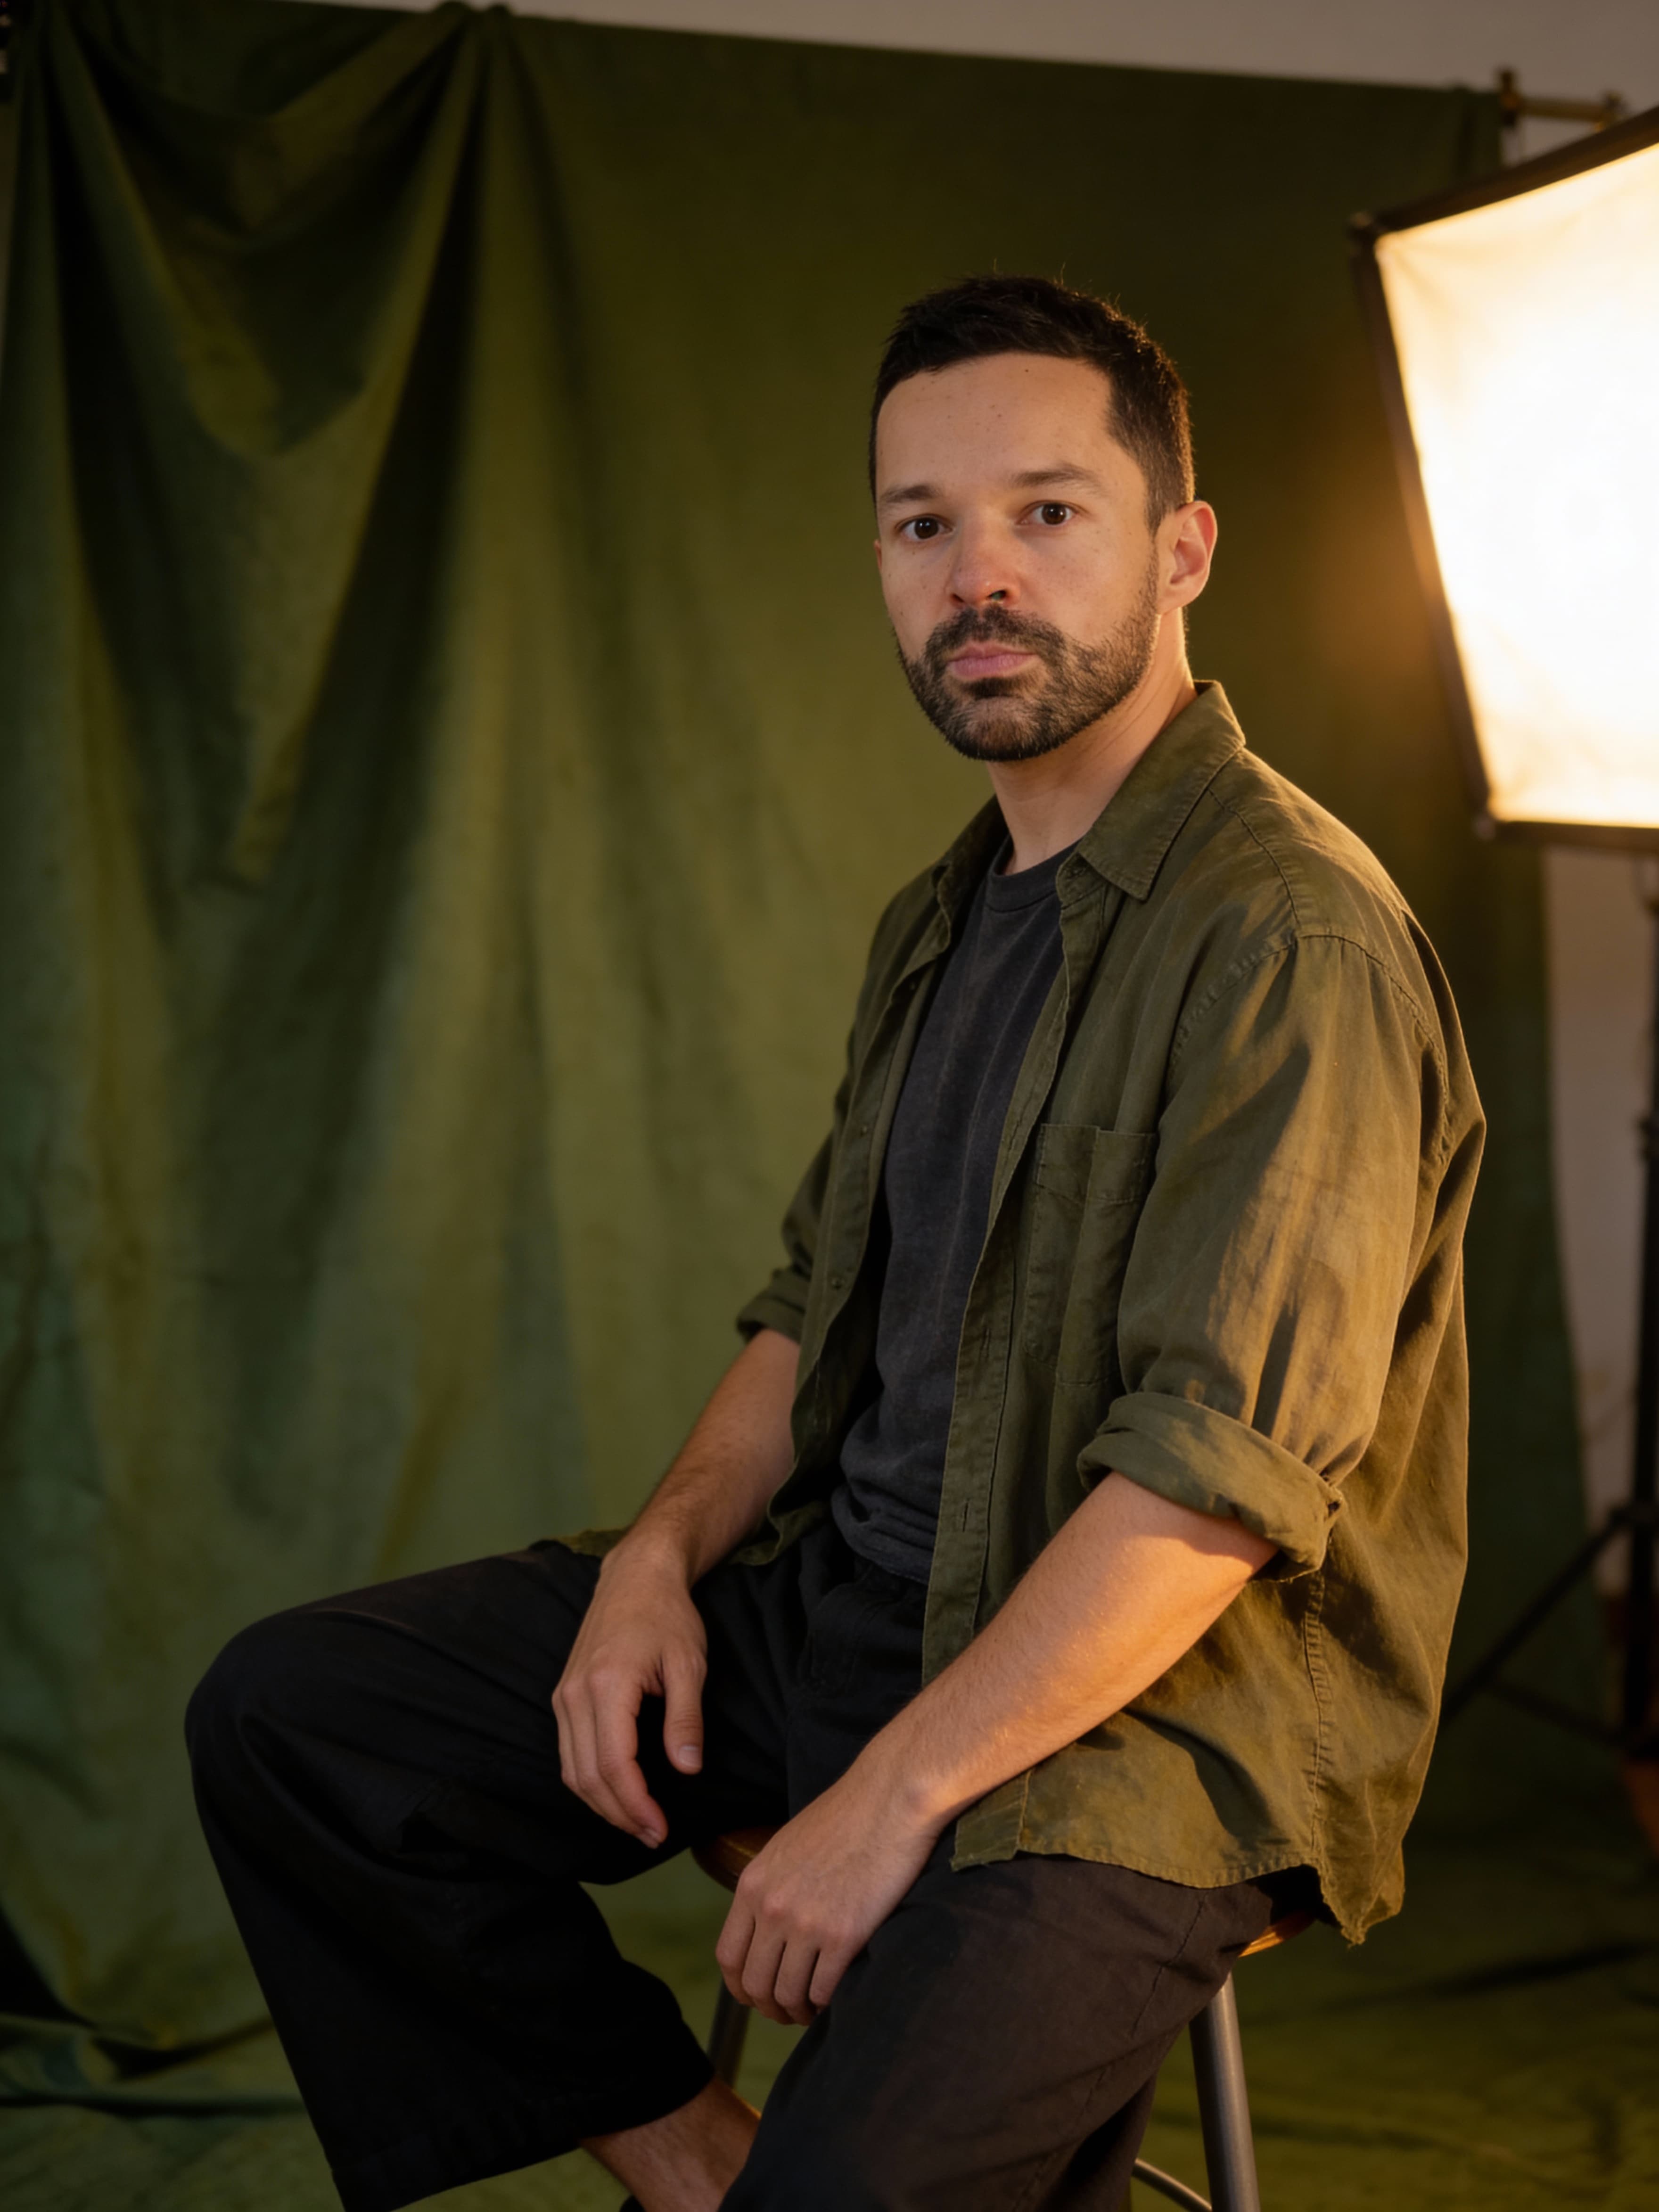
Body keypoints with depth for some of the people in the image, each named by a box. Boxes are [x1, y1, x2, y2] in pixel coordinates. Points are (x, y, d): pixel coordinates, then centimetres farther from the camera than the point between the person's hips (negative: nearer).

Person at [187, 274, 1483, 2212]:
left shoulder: (1294, 932, -17)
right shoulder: (942, 921, 14)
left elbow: (1224, 1469, -23)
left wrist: (896, 1797, -22)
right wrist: (664, 1550, 2)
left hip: (1160, 1699, -8)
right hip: (843, 1604, 9)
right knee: (286, 1710, 1)